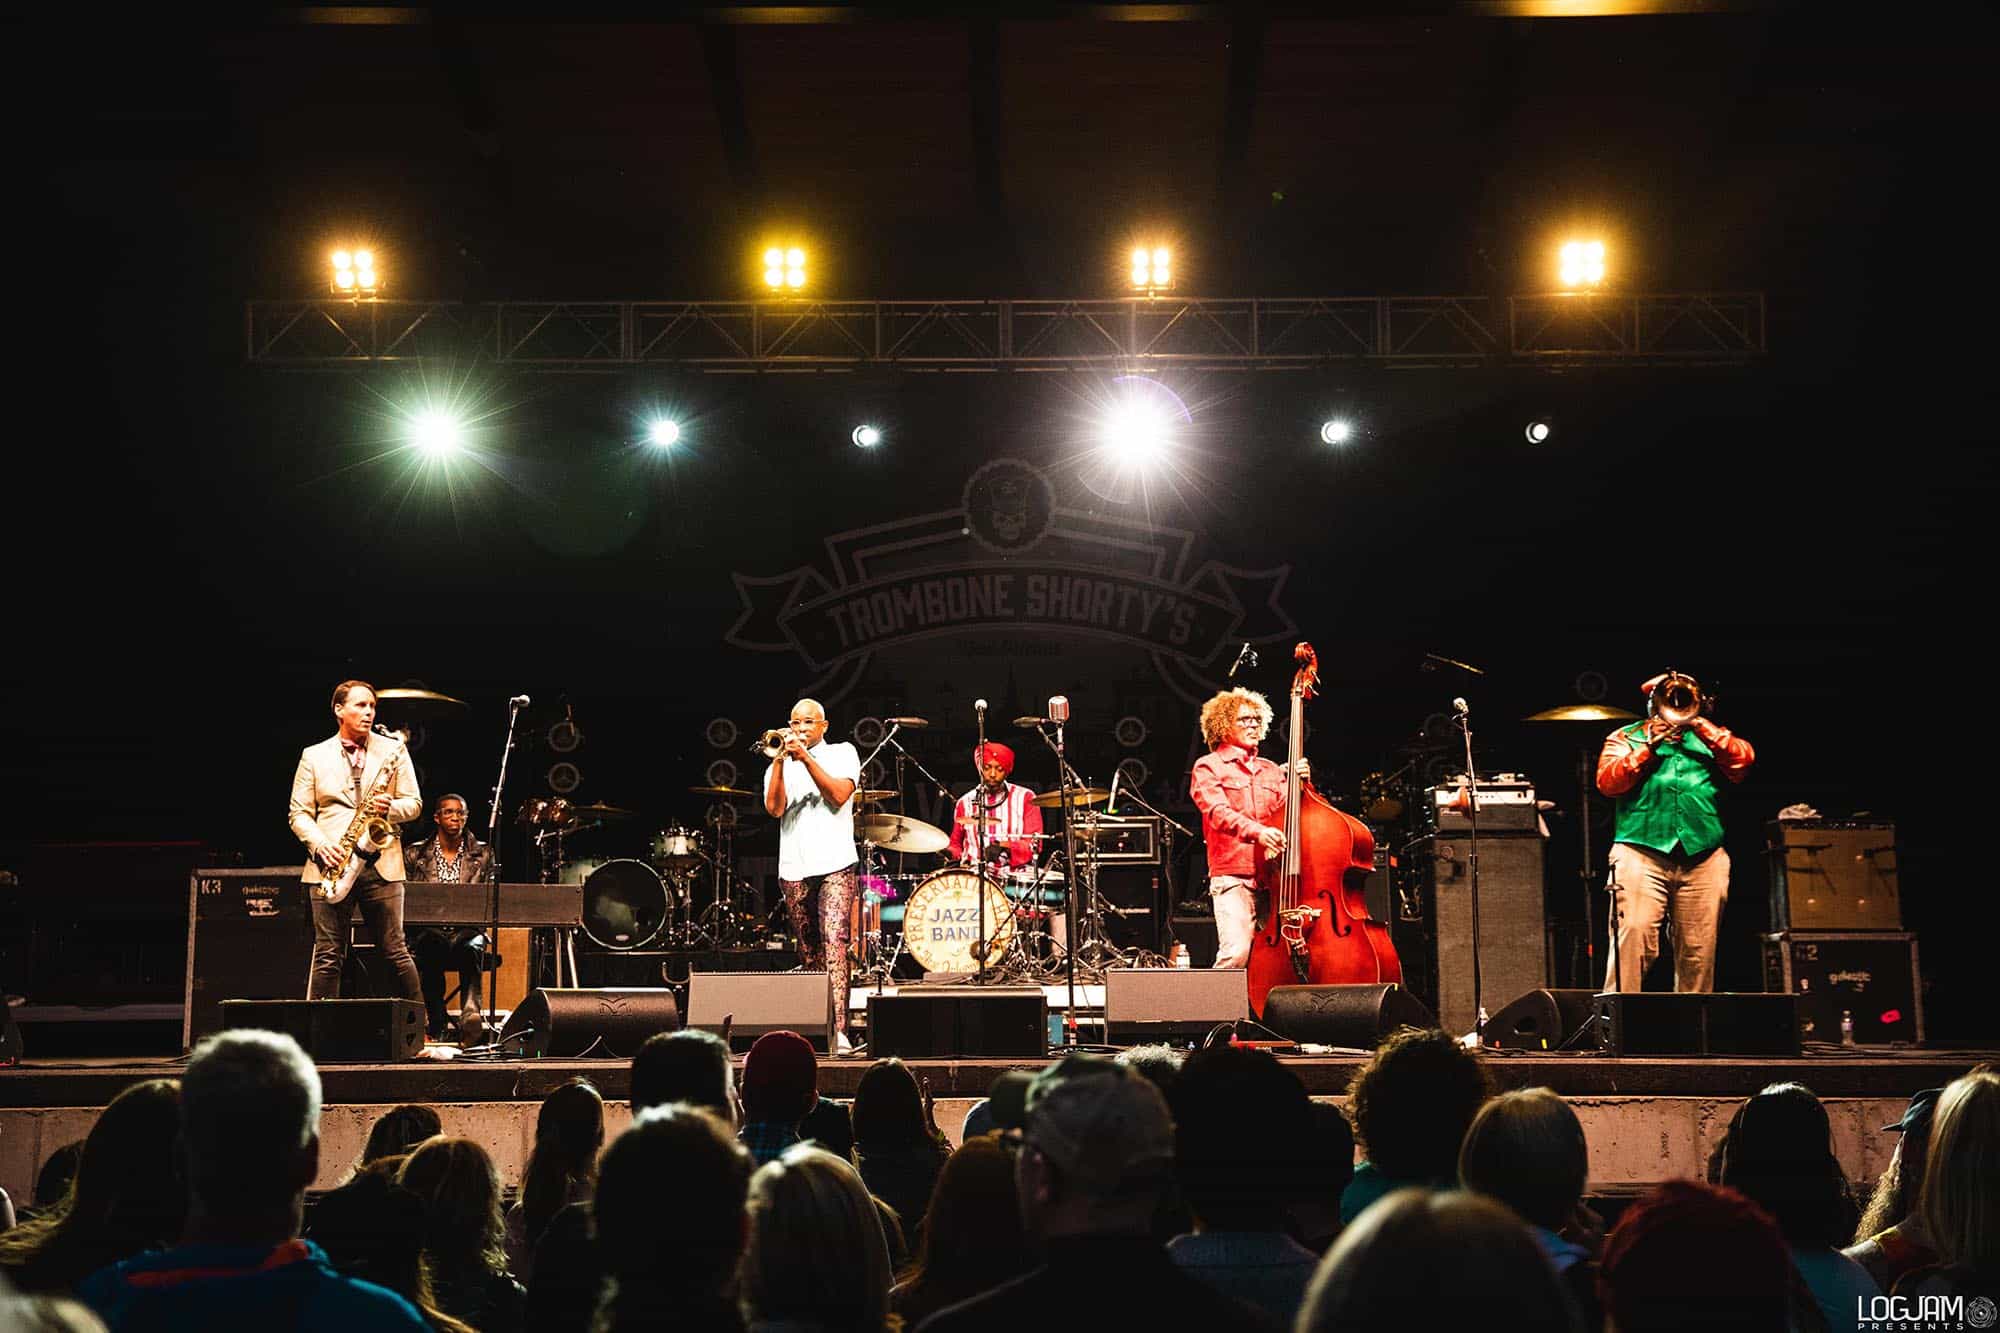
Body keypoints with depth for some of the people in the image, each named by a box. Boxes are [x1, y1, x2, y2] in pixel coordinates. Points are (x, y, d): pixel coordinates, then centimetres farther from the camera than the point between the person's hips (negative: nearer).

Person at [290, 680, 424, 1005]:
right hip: (331, 866, 0)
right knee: (327, 955, 0)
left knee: (396, 952, 0)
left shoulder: (393, 750, 12)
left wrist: (391, 809, -12)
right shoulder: (314, 756, 10)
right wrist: (319, 845, -10)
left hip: (380, 864, 0)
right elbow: (299, 813, 8)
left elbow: (414, 803, 10)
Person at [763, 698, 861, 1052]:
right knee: (808, 951, 9)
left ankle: (840, 1028, -25)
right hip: (794, 869, 4)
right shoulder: (780, 764, 16)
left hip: (836, 865, -4)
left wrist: (806, 758, -11)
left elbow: (840, 795, -8)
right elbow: (774, 808, -1)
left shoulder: (842, 753, 9)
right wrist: (780, 761, -9)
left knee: (834, 940, -17)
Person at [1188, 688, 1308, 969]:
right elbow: (1218, 812, -12)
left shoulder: (1271, 770, 21)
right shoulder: (1208, 767, 5)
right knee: (1236, 952, -20)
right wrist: (1256, 831, -30)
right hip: (1232, 876, -5)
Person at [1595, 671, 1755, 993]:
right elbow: (1607, 781, 3)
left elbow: (1743, 760, 5)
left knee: (1698, 952, -1)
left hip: (1704, 857, 3)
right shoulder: (1626, 736, 20)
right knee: (1633, 937, -17)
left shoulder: (1710, 738, 25)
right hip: (1641, 852, -2)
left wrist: (1699, 722, 4)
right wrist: (1651, 746, -3)